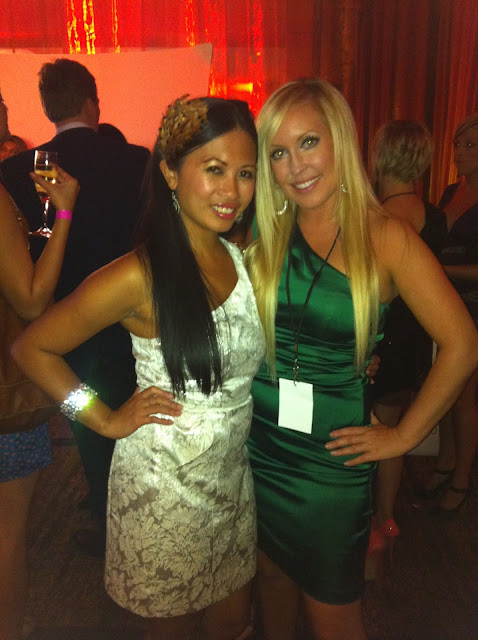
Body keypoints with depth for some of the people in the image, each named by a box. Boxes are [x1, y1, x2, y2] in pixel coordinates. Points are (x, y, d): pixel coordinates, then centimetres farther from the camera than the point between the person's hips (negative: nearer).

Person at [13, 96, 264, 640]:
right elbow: (32, 349, -12)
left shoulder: (243, 259, -2)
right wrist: (107, 420, -13)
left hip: (233, 477, 5)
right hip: (163, 486, -5)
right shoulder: (138, 277, -21)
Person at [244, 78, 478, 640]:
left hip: (331, 461, -3)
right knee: (272, 579, 26)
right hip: (257, 447, 3)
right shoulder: (263, 234, -4)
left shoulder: (384, 237, -13)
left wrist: (402, 436, -8)